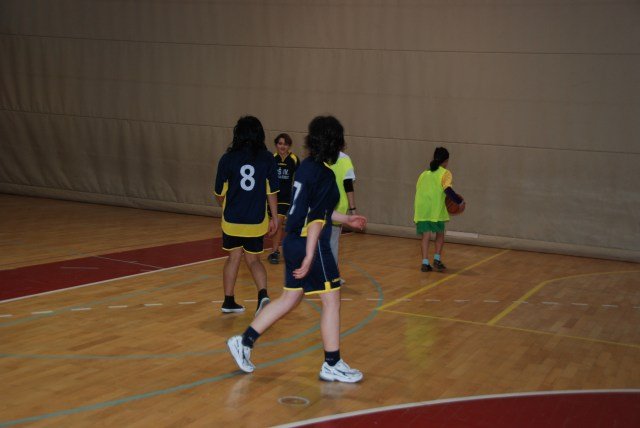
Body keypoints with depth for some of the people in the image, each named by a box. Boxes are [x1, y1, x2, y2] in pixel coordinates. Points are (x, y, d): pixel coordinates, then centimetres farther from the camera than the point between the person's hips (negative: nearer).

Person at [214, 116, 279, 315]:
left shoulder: (228, 159, -5)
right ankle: (263, 294, -9)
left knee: (234, 257, 15)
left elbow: (219, 193, 2)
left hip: (232, 219, 0)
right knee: (253, 260, 13)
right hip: (257, 221, 0)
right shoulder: (267, 159, -4)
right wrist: (274, 218, 6)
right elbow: (272, 191, -3)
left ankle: (229, 301, 19)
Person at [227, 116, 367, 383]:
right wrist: (309, 257, -23)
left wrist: (346, 219, 29)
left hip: (294, 242, 9)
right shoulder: (325, 175, -16)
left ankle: (245, 341, 21)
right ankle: (332, 365, 12)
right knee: (331, 301, 2)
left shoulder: (305, 167, 11)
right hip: (311, 245, -9)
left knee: (290, 298, 18)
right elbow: (316, 219, -21)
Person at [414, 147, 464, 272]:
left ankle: (425, 263, 0)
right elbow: (448, 190, -15)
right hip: (436, 210, -4)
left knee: (426, 236, 7)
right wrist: (460, 201, -5)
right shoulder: (445, 173, 1)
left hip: (421, 209, 4)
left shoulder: (424, 173, 19)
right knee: (440, 235, 15)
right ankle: (437, 259, 5)